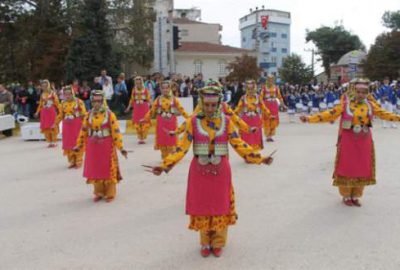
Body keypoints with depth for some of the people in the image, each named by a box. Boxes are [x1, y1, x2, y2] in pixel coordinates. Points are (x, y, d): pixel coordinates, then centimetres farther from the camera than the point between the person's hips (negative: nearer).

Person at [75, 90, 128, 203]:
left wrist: (121, 147, -14)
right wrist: (79, 145, 8)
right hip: (93, 147, 4)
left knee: (108, 170, 4)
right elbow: (83, 131, 8)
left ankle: (110, 194, 18)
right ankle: (99, 193, 26)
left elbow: (116, 131, -10)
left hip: (107, 146, -4)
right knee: (95, 170, 11)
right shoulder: (88, 115, 3)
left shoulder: (110, 114, -9)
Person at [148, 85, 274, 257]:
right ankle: (205, 243, 32)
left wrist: (259, 159, -10)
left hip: (220, 171, 1)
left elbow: (239, 145, -2)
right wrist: (165, 165, -17)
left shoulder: (226, 121, -4)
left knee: (220, 207, 11)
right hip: (200, 171, 0)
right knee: (202, 207, 11)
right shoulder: (193, 122, -7)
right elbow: (183, 147, -8)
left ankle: (218, 243, 32)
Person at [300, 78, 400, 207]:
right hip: (348, 141, -4)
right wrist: (309, 118, -26)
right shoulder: (345, 104, -9)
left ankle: (356, 196, 26)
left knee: (362, 168, 10)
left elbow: (383, 114, 10)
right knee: (347, 167, 5)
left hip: (364, 141, 4)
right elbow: (329, 114, -16)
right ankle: (346, 196, 22)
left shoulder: (370, 105, 2)